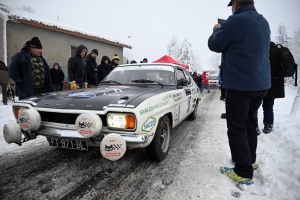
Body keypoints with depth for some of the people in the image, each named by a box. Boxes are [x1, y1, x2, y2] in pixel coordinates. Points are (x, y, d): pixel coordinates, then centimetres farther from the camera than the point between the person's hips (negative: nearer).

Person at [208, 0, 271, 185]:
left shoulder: (235, 21, -15)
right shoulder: (264, 22, 11)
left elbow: (214, 45, -5)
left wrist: (217, 31, 15)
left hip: (240, 85, -8)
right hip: (261, 83, 8)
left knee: (237, 128, 1)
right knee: (251, 123, 20)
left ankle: (244, 173, 8)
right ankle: (250, 160, 34)